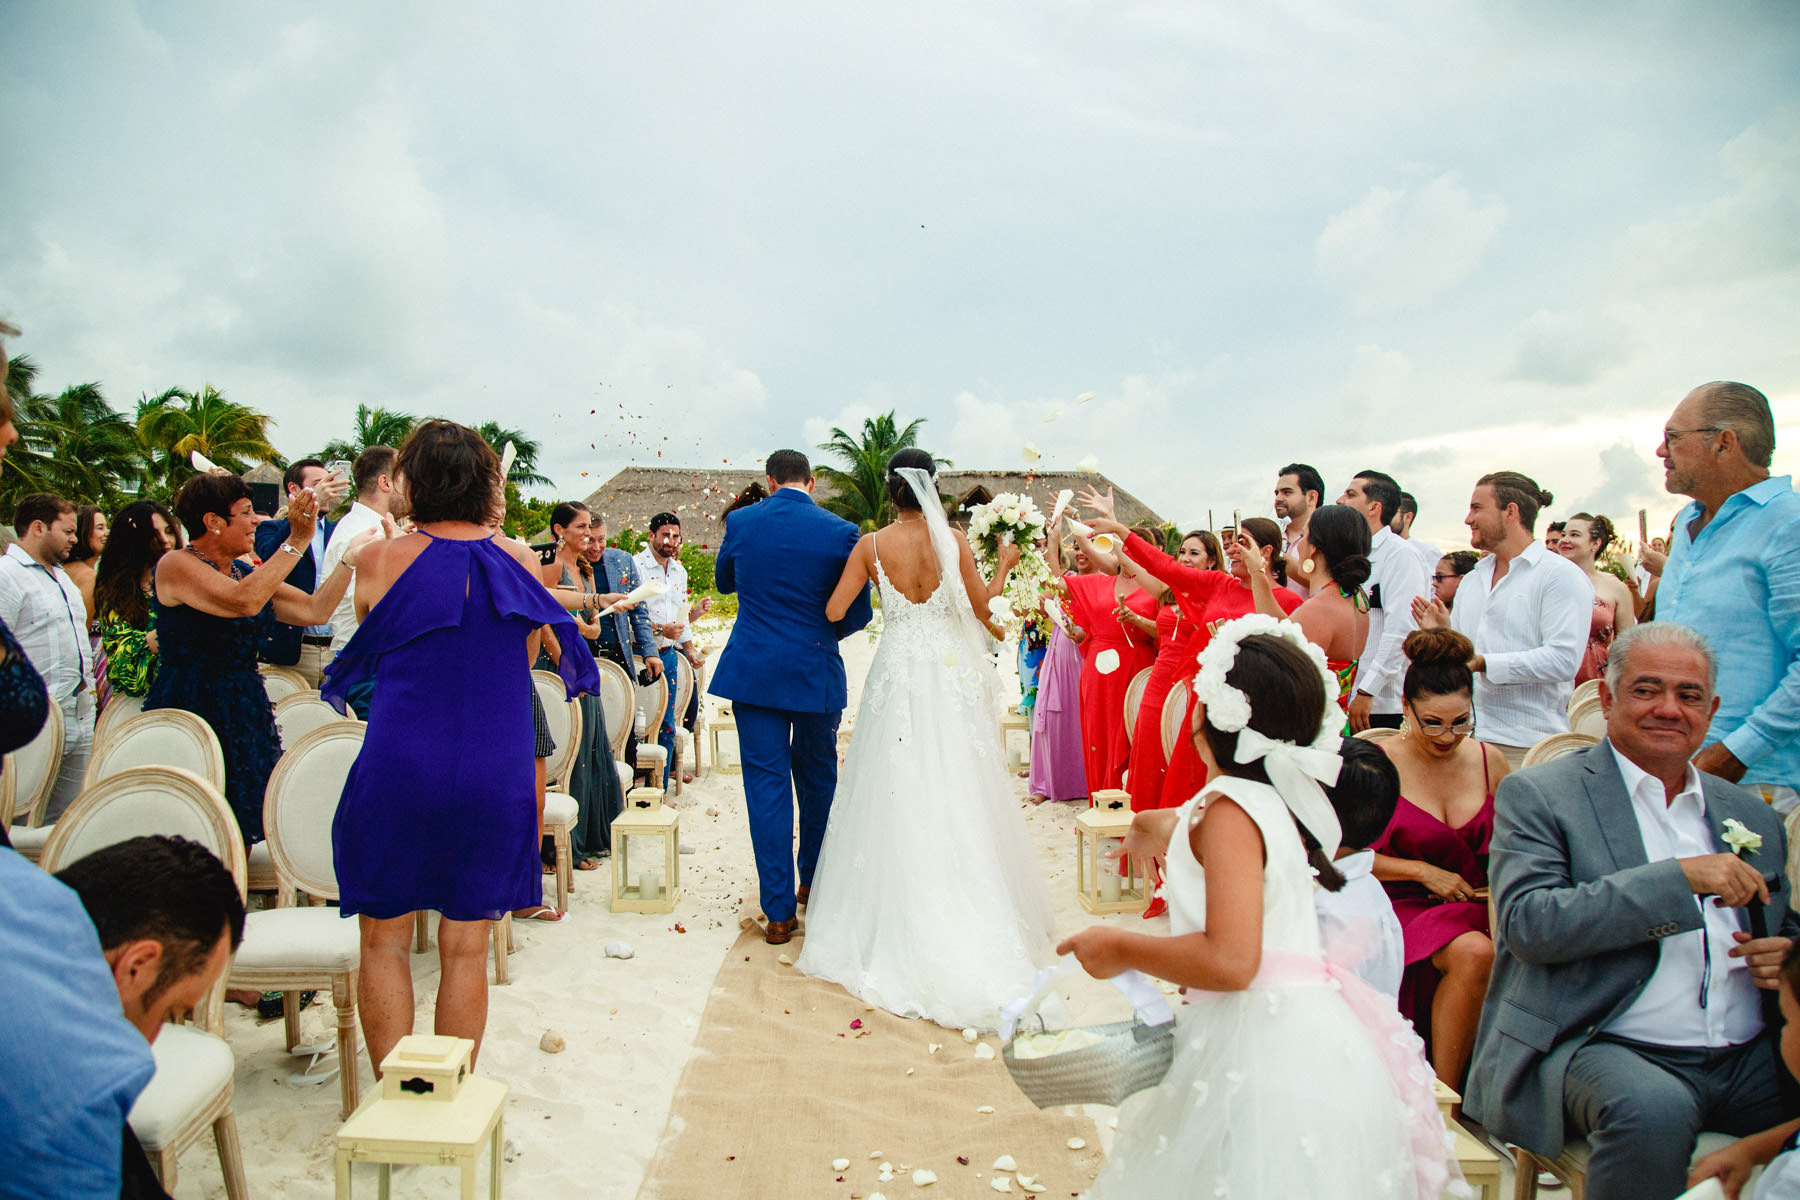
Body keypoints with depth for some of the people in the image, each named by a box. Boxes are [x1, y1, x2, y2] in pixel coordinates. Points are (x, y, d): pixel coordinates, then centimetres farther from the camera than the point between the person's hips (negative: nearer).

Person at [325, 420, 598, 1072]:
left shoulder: (381, 559, -7)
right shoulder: (519, 561, -1)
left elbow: (367, 648, 12)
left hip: (398, 769, -2)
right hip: (495, 774, 2)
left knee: (385, 941, 13)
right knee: (465, 949, 12)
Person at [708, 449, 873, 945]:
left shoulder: (740, 522, -1)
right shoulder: (839, 531, -7)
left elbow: (723, 581, 17)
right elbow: (858, 612, -2)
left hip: (752, 671, 0)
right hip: (816, 672, 0)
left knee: (766, 784, 4)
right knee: (817, 778, 19)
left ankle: (779, 912, 5)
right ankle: (813, 883, 35)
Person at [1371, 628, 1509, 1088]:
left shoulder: (1490, 762, 8)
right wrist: (1423, 871, -10)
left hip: (1479, 907, 4)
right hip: (1406, 907, -4)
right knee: (1473, 953, -33)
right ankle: (1442, 1095, -17)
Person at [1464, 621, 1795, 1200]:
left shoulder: (1752, 816, 18)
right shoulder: (1536, 795, -1)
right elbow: (1527, 924, -15)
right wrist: (1679, 877, -19)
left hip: (1749, 1059, 5)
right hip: (1600, 1046, -5)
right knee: (1651, 1109, -35)